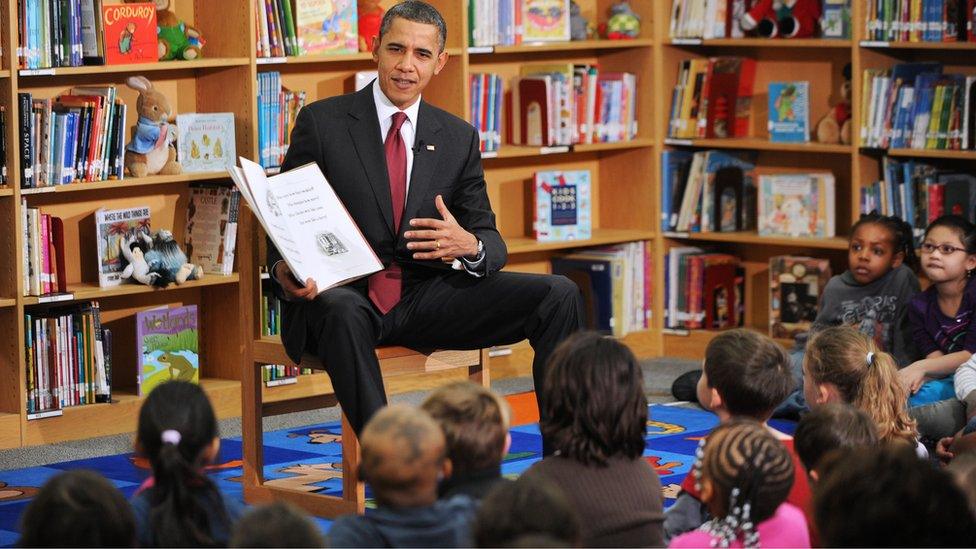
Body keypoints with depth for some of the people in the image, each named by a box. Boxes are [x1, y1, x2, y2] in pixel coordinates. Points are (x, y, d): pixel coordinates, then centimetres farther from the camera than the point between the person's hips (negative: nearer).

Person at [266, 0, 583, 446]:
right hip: (342, 295, -4)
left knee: (559, 296, -14)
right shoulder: (322, 122, 1)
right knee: (344, 313, -42)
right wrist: (284, 270, -23)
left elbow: (490, 239, 9)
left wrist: (469, 246, -18)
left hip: (424, 298, 4)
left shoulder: (459, 138, 11)